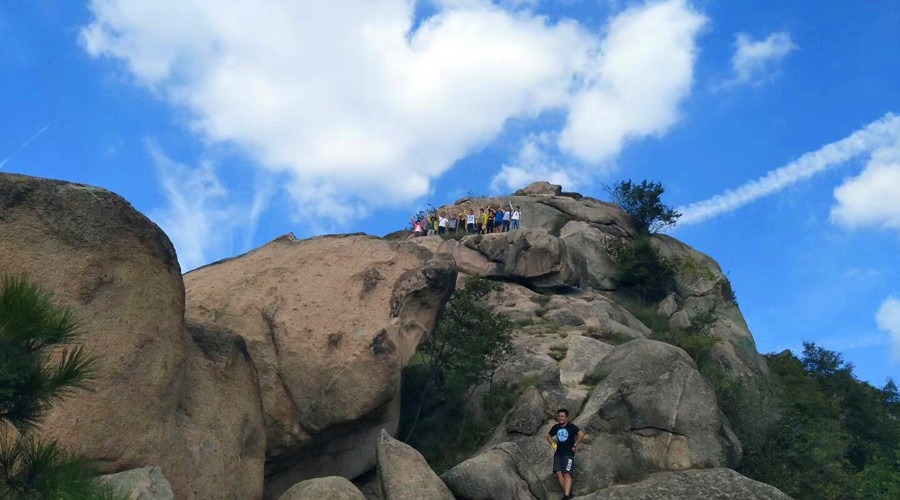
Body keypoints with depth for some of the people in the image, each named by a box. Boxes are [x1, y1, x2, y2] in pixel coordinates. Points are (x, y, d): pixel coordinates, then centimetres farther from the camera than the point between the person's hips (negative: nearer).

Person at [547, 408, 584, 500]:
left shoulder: (571, 426, -7)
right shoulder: (556, 427, 8)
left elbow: (581, 434, -20)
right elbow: (549, 436, 23)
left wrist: (575, 445, -15)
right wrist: (553, 444, 8)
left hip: (568, 453, -5)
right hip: (558, 453, 5)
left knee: (567, 474, -11)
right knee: (559, 473, -4)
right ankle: (567, 492, 6)